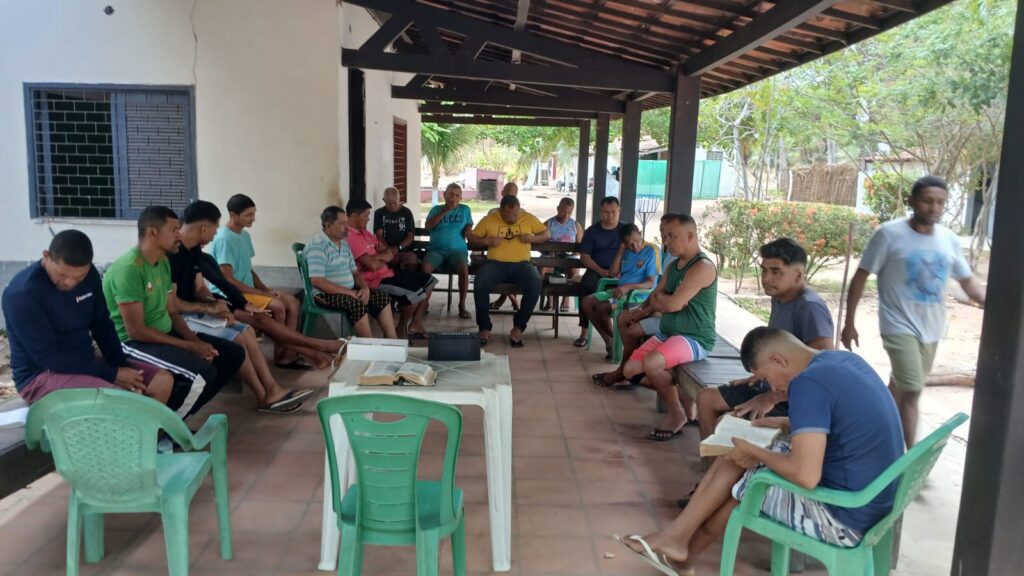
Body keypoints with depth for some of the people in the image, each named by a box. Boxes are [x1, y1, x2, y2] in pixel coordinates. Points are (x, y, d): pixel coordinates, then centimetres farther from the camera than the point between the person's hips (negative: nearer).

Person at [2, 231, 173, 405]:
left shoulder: (89, 275, -1)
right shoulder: (22, 293, -22)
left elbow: (102, 325, 8)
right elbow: (49, 357, -23)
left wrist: (121, 366, -7)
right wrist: (112, 374, -21)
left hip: (85, 363, 7)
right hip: (41, 375, -7)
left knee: (162, 380, -4)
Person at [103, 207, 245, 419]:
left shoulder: (163, 262, 8)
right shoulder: (129, 269, -21)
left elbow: (172, 313, 11)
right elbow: (136, 331, -22)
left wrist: (195, 340, -7)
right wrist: (188, 346, -19)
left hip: (165, 333, 9)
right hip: (134, 342, -9)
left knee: (234, 354, 2)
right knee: (203, 373, -30)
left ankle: (180, 408, 8)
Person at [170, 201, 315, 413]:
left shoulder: (194, 250, 8)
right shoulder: (172, 253, -21)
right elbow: (170, 303, -24)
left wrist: (217, 306, -8)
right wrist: (209, 307, -17)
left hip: (194, 313, 10)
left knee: (247, 331, -1)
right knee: (236, 339, -20)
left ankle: (273, 389, -6)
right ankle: (265, 398, -8)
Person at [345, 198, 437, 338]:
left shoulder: (364, 232, 15)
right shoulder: (351, 237, -18)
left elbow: (390, 254, 12)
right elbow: (372, 265, -27)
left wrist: (377, 257, -11)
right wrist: (383, 260, -3)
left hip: (386, 272, 11)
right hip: (375, 280, -11)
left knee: (429, 281, 10)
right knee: (416, 293, -26)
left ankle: (415, 324, 14)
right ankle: (401, 328, -1)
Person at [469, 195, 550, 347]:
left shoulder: (529, 218, 11)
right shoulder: (489, 219, 8)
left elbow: (547, 234, 16)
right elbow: (472, 239, 12)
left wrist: (532, 238, -4)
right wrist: (486, 241, -8)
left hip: (521, 264, 1)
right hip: (496, 263, 0)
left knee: (535, 284, -32)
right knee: (480, 284, -32)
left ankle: (518, 327, -18)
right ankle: (485, 327, -17)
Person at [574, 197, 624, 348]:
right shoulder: (592, 230, 8)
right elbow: (584, 257, 3)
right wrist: (600, 270, -13)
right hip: (597, 271, 0)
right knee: (587, 284, -34)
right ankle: (584, 332, -29)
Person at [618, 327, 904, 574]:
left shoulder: (808, 383, -24)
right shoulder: (846, 359, 5)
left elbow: (806, 475, -29)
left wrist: (755, 452, -12)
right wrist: (787, 425, 13)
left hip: (846, 517, -9)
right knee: (736, 456, 11)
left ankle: (685, 542, 30)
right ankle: (679, 537, 16)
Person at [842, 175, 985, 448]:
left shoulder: (950, 240, 2)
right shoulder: (890, 234, -13)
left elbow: (968, 282, 11)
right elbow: (860, 277, -9)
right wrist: (849, 323, -10)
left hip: (931, 328, 6)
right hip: (900, 326, -5)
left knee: (902, 387, 19)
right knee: (911, 391, -13)